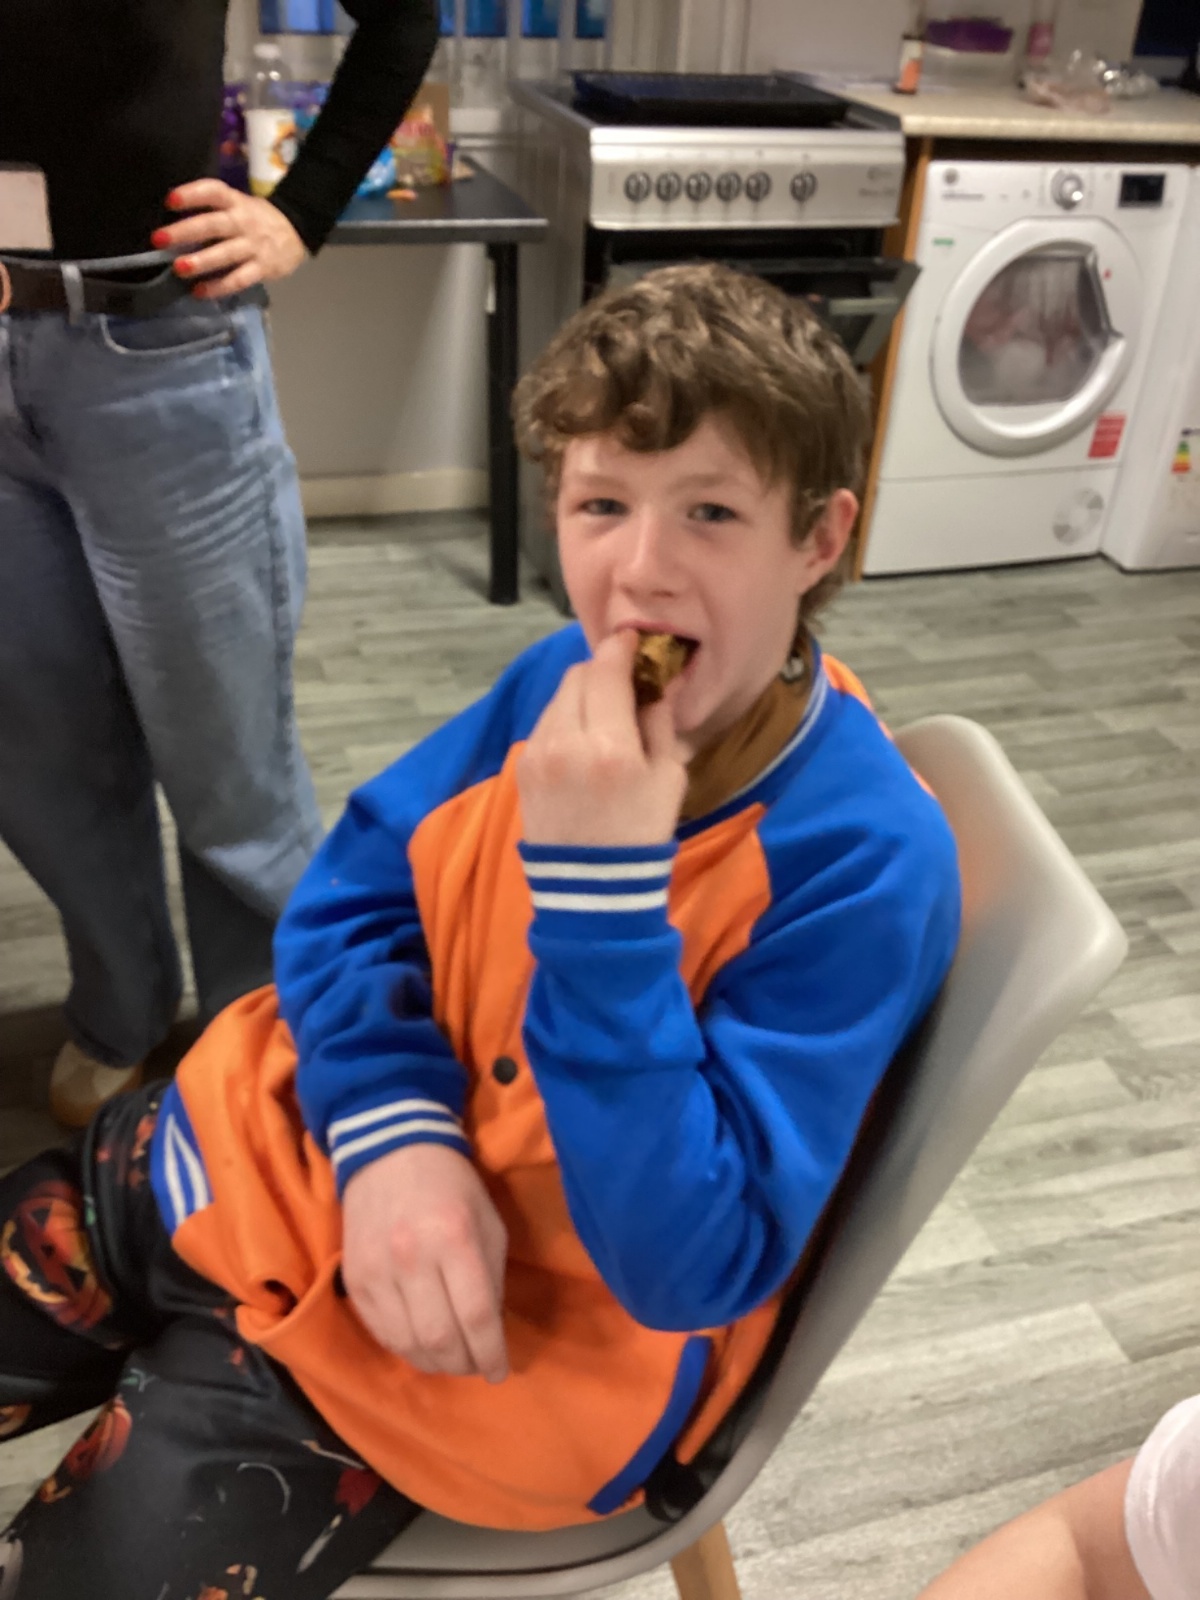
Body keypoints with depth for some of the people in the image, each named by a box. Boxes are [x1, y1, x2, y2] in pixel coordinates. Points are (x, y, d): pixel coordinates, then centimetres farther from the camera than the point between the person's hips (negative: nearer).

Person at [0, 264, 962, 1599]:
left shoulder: (865, 859, -25)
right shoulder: (563, 683, -8)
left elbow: (693, 1265, -27)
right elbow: (348, 892, 0)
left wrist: (602, 882, -37)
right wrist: (393, 1132, -18)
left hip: (490, 1342, -4)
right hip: (296, 1148, 5)